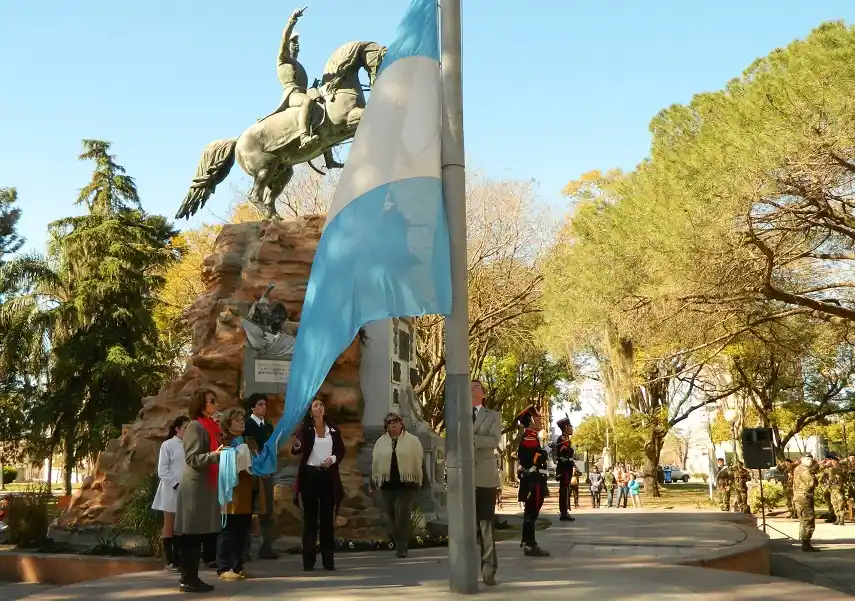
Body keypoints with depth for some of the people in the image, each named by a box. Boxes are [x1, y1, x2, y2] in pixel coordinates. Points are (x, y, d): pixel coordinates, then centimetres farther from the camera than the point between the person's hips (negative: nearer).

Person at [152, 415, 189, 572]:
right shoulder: (168, 445, -5)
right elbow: (162, 470, -6)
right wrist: (176, 483, -14)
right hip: (171, 489, -4)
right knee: (169, 526, 4)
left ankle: (177, 559, 12)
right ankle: (169, 561, 6)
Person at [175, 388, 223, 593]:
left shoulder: (211, 426, 15)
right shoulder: (196, 426, -11)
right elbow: (192, 459, -16)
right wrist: (215, 455, -27)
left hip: (206, 486, 9)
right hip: (195, 487, -9)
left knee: (201, 534, 10)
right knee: (192, 535, -5)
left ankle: (191, 577, 15)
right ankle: (188, 580, 0)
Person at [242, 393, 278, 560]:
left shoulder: (268, 426, 15)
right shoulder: (246, 425, -6)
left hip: (266, 473, 6)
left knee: (267, 511, 4)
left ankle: (267, 548, 8)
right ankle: (244, 548, 1)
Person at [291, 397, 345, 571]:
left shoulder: (333, 430, 8)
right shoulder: (305, 429, -2)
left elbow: (341, 451, 12)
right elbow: (297, 450, -13)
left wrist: (334, 458, -8)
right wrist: (296, 447, -36)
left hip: (329, 476, 2)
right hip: (310, 475, -2)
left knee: (328, 517, 4)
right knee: (310, 518, 0)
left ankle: (328, 559, 8)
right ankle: (309, 560, 4)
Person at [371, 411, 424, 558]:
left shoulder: (412, 440, 3)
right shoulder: (380, 442, 11)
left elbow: (418, 461, 1)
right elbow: (375, 462, 12)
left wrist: (418, 479, -2)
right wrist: (375, 479, 10)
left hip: (406, 484, -3)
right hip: (388, 484, 3)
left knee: (403, 515, -8)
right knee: (391, 515, 4)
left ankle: (401, 547, -5)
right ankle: (400, 544, 20)